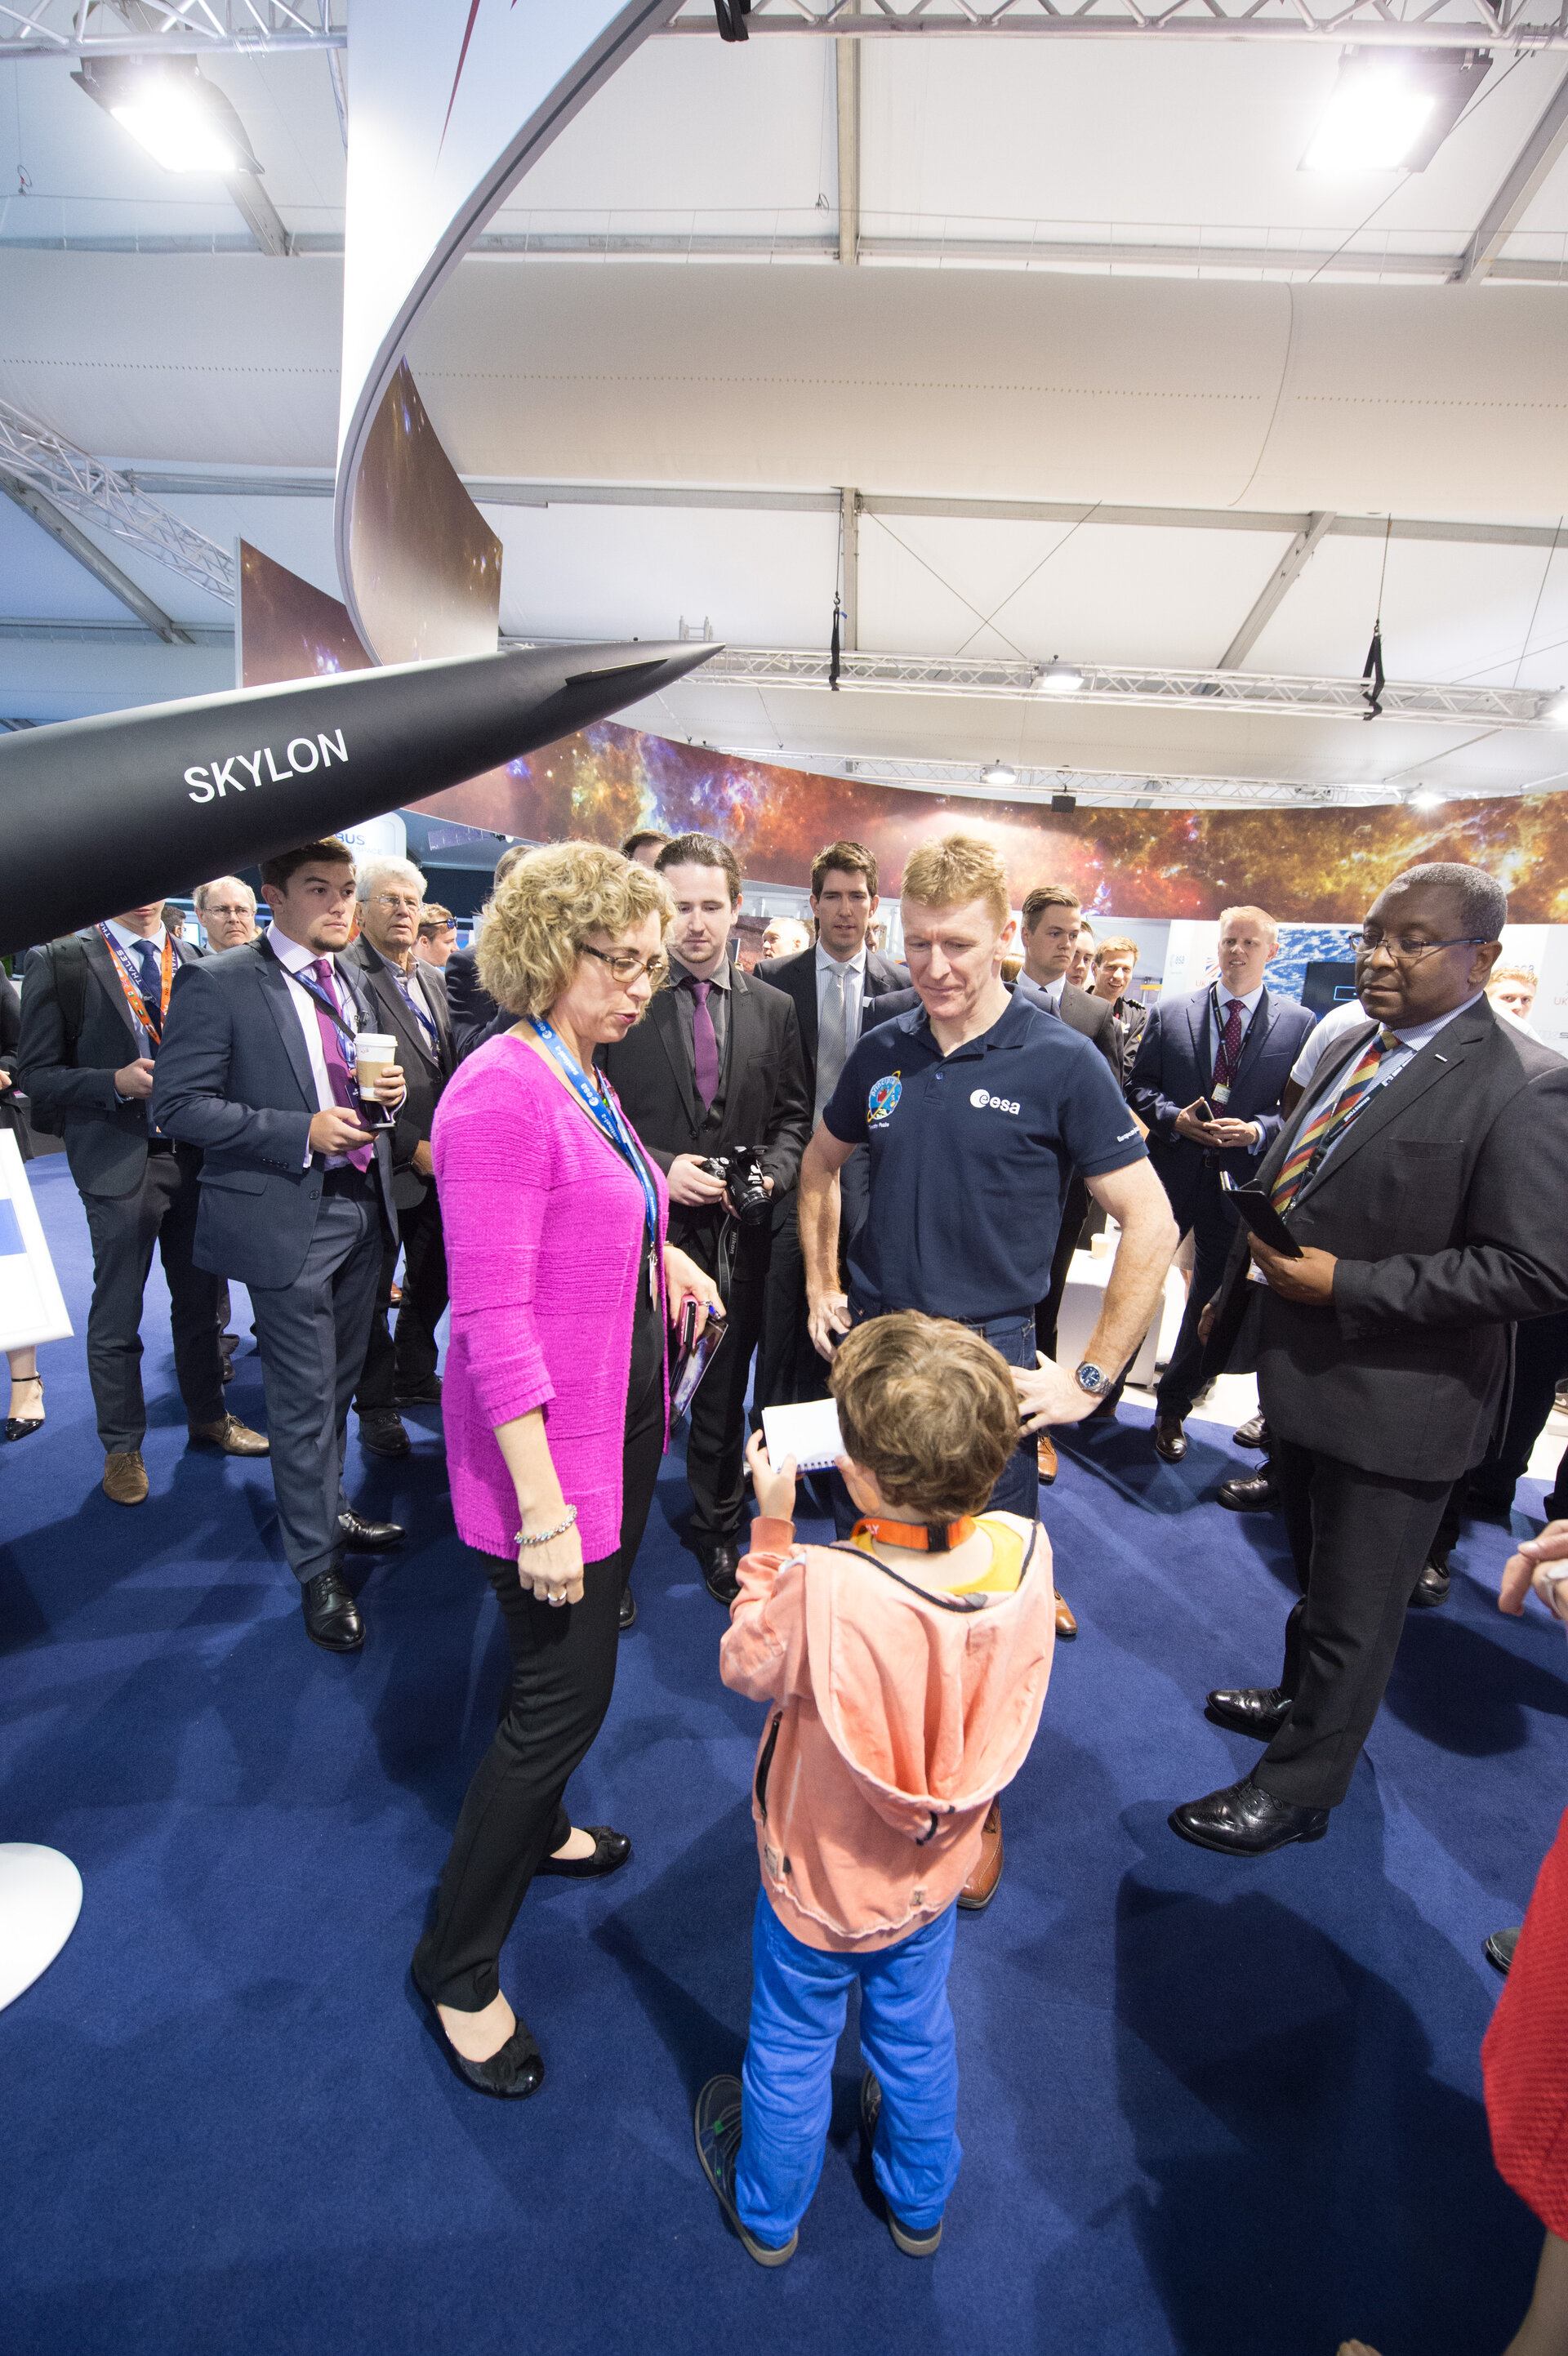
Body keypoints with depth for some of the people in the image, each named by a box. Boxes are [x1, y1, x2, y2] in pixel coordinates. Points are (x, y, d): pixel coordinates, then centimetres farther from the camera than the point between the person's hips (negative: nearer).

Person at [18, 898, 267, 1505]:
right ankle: (122, 1447, 25)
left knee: (201, 1299, 15)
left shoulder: (199, 965, 6)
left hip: (197, 1155, 3)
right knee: (116, 1316, 7)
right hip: (119, 1161, -3)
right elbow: (36, 1074, -4)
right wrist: (117, 1083, -18)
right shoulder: (59, 961, -3)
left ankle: (208, 1416, 34)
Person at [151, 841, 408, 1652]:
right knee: (305, 1398, 3)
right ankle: (317, 1568, 20)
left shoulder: (354, 981, 11)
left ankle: (329, 1509, 40)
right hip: (288, 1219, -6)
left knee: (340, 1381, 19)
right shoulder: (217, 983, -10)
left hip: (362, 1206, 6)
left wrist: (387, 1092, -3)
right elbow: (178, 1104, -13)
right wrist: (303, 1133, -21)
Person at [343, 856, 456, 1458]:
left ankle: (415, 1376, 38)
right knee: (373, 1291, 9)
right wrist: (412, 1147, -17)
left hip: (439, 1162, 7)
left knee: (434, 1278, 18)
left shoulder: (432, 978, 12)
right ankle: (376, 1403, 25)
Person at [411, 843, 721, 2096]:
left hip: (619, 1420, 9)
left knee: (574, 1666, 25)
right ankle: (458, 1965, 30)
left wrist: (659, 1248, 0)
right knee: (567, 1691, 6)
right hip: (548, 1443, -9)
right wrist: (541, 1509, -24)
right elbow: (492, 1321, -25)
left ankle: (535, 1828, 52)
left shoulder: (589, 1080, 6)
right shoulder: (502, 1091, -22)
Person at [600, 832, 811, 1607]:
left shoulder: (773, 1007, 4)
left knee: (723, 1397, 18)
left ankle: (717, 1530, 40)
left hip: (738, 1234, 3)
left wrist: (772, 1171, -9)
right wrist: (658, 1167, -16)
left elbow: (793, 1114, 9)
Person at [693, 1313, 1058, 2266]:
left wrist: (772, 1527, -16)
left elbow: (746, 1666, -18)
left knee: (791, 2049, 26)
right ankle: (920, 2203, 58)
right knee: (918, 2034, 31)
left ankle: (768, 2212, 55)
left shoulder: (821, 1589, -41)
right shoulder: (1024, 1551, -27)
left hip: (820, 1884, -3)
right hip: (935, 1874, 4)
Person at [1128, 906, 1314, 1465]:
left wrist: (1258, 1131, -17)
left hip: (1239, 1181, 1)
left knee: (1211, 1302, 12)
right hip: (1171, 1170, 0)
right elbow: (1139, 1087, 3)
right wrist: (1175, 1117, -14)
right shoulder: (1169, 1012, 2)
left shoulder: (1298, 1023, 0)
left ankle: (1172, 1409, 30)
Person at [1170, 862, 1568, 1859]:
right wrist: (1240, 1288, 10)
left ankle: (1298, 1786, 32)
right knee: (1315, 1575, 28)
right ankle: (1301, 1698, 52)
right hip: (1305, 1367, 8)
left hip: (1394, 1398, -7)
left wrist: (1345, 1285, -25)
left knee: (1354, 1610, 12)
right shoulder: (1355, 1047, 5)